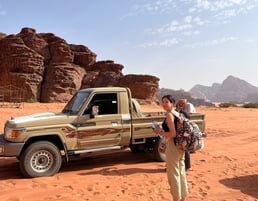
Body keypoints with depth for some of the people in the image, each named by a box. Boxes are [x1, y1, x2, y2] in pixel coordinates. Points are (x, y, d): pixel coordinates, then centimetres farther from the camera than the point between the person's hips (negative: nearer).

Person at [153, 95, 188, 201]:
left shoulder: (169, 115, -16)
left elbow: (173, 134, -22)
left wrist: (160, 132, -10)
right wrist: (163, 131, 14)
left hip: (172, 146, -9)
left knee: (173, 174, 4)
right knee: (181, 172, 18)